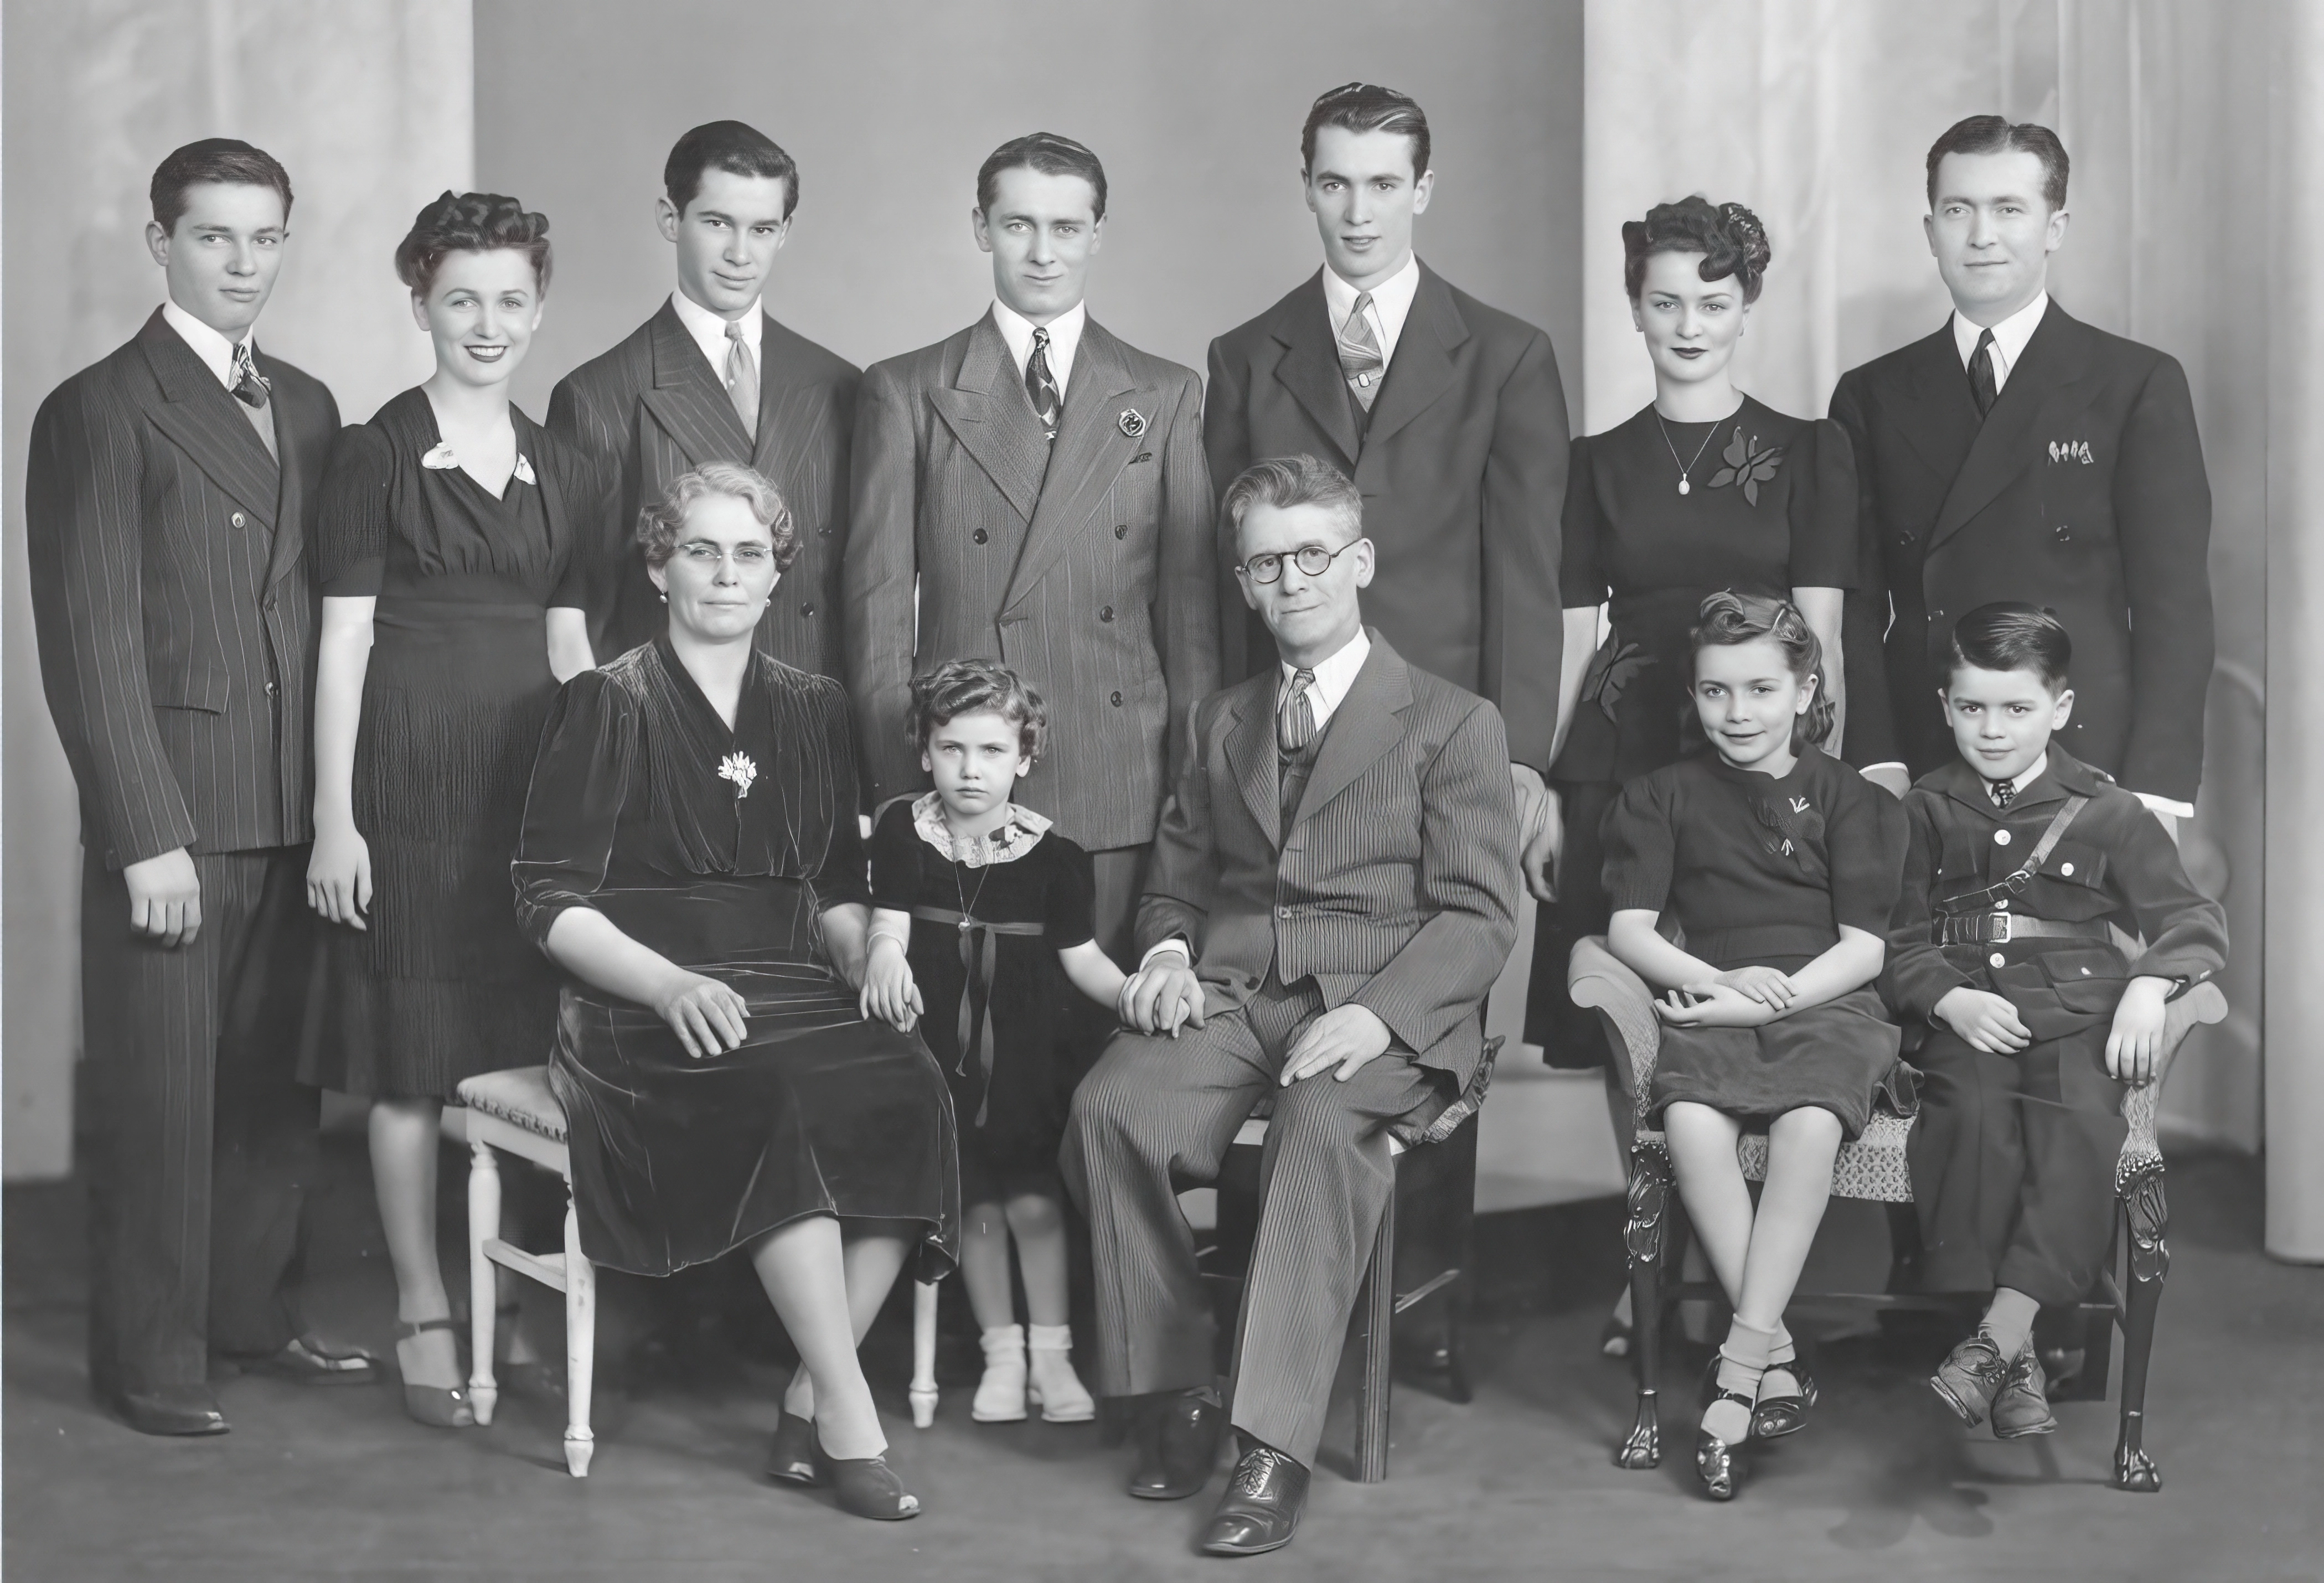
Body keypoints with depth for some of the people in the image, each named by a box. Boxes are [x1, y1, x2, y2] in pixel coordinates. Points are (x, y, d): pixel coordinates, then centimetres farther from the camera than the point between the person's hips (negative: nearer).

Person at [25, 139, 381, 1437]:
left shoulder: (308, 406, 14)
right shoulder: (101, 412, -5)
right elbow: (91, 645, -10)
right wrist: (148, 834, -15)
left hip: (296, 807, 6)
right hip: (172, 806, -6)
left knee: (281, 1075, 12)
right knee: (161, 1087, 1)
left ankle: (255, 1307, 26)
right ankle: (149, 1355, 12)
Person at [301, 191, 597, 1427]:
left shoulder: (562, 472, 12)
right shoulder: (377, 453, -1)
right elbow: (343, 642, -4)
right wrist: (334, 817, -8)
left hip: (532, 777, 4)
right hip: (409, 777, -4)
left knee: (523, 1049, 5)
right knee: (410, 1058, 1)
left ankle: (512, 1293, 17)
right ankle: (421, 1313, 11)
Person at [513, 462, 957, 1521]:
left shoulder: (812, 710, 17)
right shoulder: (607, 706, 3)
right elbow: (551, 900, -3)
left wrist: (869, 959, -2)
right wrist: (672, 984, -18)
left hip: (797, 996, 4)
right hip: (642, 1011, -4)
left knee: (909, 1092, -27)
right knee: (777, 1104, -35)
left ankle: (807, 1410, -18)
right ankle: (849, 1421, -26)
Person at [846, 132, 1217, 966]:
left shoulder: (1167, 396, 12)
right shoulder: (905, 392, 8)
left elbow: (1190, 603, 10)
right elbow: (879, 603, 5)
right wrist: (899, 785, -1)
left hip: (1124, 801, 1)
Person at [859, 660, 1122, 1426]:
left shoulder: (1050, 855, -2)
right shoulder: (904, 831, 0)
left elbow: (1082, 958, 4)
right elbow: (888, 924, -6)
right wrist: (886, 957, -29)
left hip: (1024, 1049, -1)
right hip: (940, 1041, 1)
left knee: (1034, 1198, -8)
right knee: (973, 1199, 2)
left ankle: (1051, 1354, 7)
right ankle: (1002, 1351, 16)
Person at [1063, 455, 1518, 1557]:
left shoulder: (1452, 723, 7)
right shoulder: (1219, 723, 23)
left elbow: (1480, 916, -1)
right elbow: (1176, 880, 28)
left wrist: (1376, 1012, -18)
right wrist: (1168, 952, 3)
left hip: (1382, 1014, -4)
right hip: (1228, 996, 4)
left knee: (1324, 1125, -38)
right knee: (1110, 1109, -28)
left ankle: (1274, 1447, -35)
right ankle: (1174, 1396, -14)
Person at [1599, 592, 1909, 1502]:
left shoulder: (1852, 800, 11)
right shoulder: (1662, 797, 16)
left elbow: (1864, 947, 2)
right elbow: (1629, 928, 5)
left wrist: (1768, 998, -12)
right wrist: (1719, 980, -13)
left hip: (1827, 1007, -1)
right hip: (1709, 1009, 1)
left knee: (1810, 1122, -34)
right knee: (1690, 1122, -33)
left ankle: (1737, 1368, -32)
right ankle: (1778, 1358, -26)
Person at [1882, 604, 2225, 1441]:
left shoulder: (2107, 812, 12)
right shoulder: (1925, 811, 14)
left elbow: (2192, 917, 10)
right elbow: (1899, 940, 10)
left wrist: (2147, 987, -10)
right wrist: (1952, 1000, -9)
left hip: (2077, 1010, 0)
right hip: (1965, 1017, 0)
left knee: (2083, 1121, -32)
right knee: (1973, 1116, -32)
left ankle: (1996, 1339, -36)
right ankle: (2015, 1361, -31)